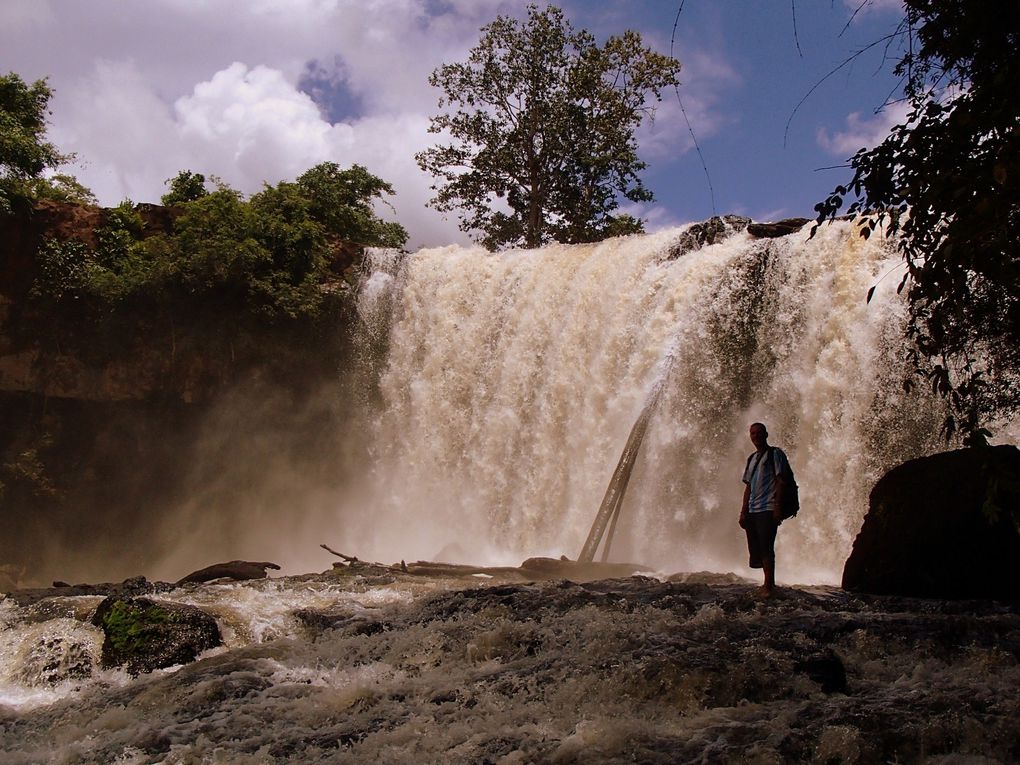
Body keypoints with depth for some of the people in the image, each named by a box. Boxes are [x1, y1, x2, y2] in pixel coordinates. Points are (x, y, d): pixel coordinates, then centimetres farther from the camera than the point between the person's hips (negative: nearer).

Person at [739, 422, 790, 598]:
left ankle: (768, 586, -10)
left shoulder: (775, 454, 0)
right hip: (752, 511, 7)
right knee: (756, 549, 7)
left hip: (768, 510, -7)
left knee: (766, 547, -13)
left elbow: (781, 481, -7)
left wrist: (777, 508, -15)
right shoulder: (751, 459, 21)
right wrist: (743, 512, 13)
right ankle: (769, 583, 17)